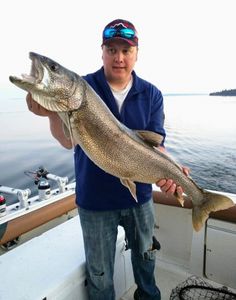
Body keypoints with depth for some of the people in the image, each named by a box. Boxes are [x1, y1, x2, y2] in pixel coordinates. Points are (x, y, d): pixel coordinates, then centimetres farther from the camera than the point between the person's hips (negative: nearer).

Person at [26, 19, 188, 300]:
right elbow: (69, 141, -20)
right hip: (95, 200, -2)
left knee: (145, 257, 27)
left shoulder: (151, 94, -4)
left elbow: (154, 143, -9)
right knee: (100, 275, 16)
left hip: (139, 195, 3)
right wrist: (53, 113, -41)